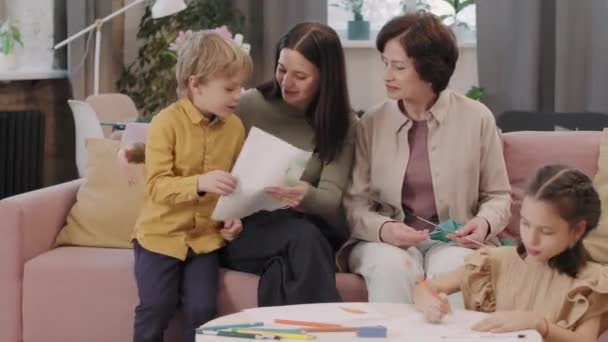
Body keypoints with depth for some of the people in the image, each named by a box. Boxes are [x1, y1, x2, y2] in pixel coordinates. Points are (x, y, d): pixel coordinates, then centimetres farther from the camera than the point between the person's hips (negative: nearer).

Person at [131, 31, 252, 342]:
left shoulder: (234, 126, -1)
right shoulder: (166, 122, -15)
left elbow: (237, 181, 12)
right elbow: (157, 185, -21)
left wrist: (234, 216, -6)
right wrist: (199, 184, -37)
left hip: (205, 237, 3)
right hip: (161, 234, -3)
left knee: (202, 309, -7)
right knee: (156, 308, -10)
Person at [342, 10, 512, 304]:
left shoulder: (476, 118, 1)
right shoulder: (371, 123, 4)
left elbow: (498, 196, 8)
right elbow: (355, 202, 1)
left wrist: (484, 222, -14)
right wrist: (383, 229, -20)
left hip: (452, 241, -1)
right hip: (386, 241, 1)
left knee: (451, 270, -34)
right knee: (393, 267, -33)